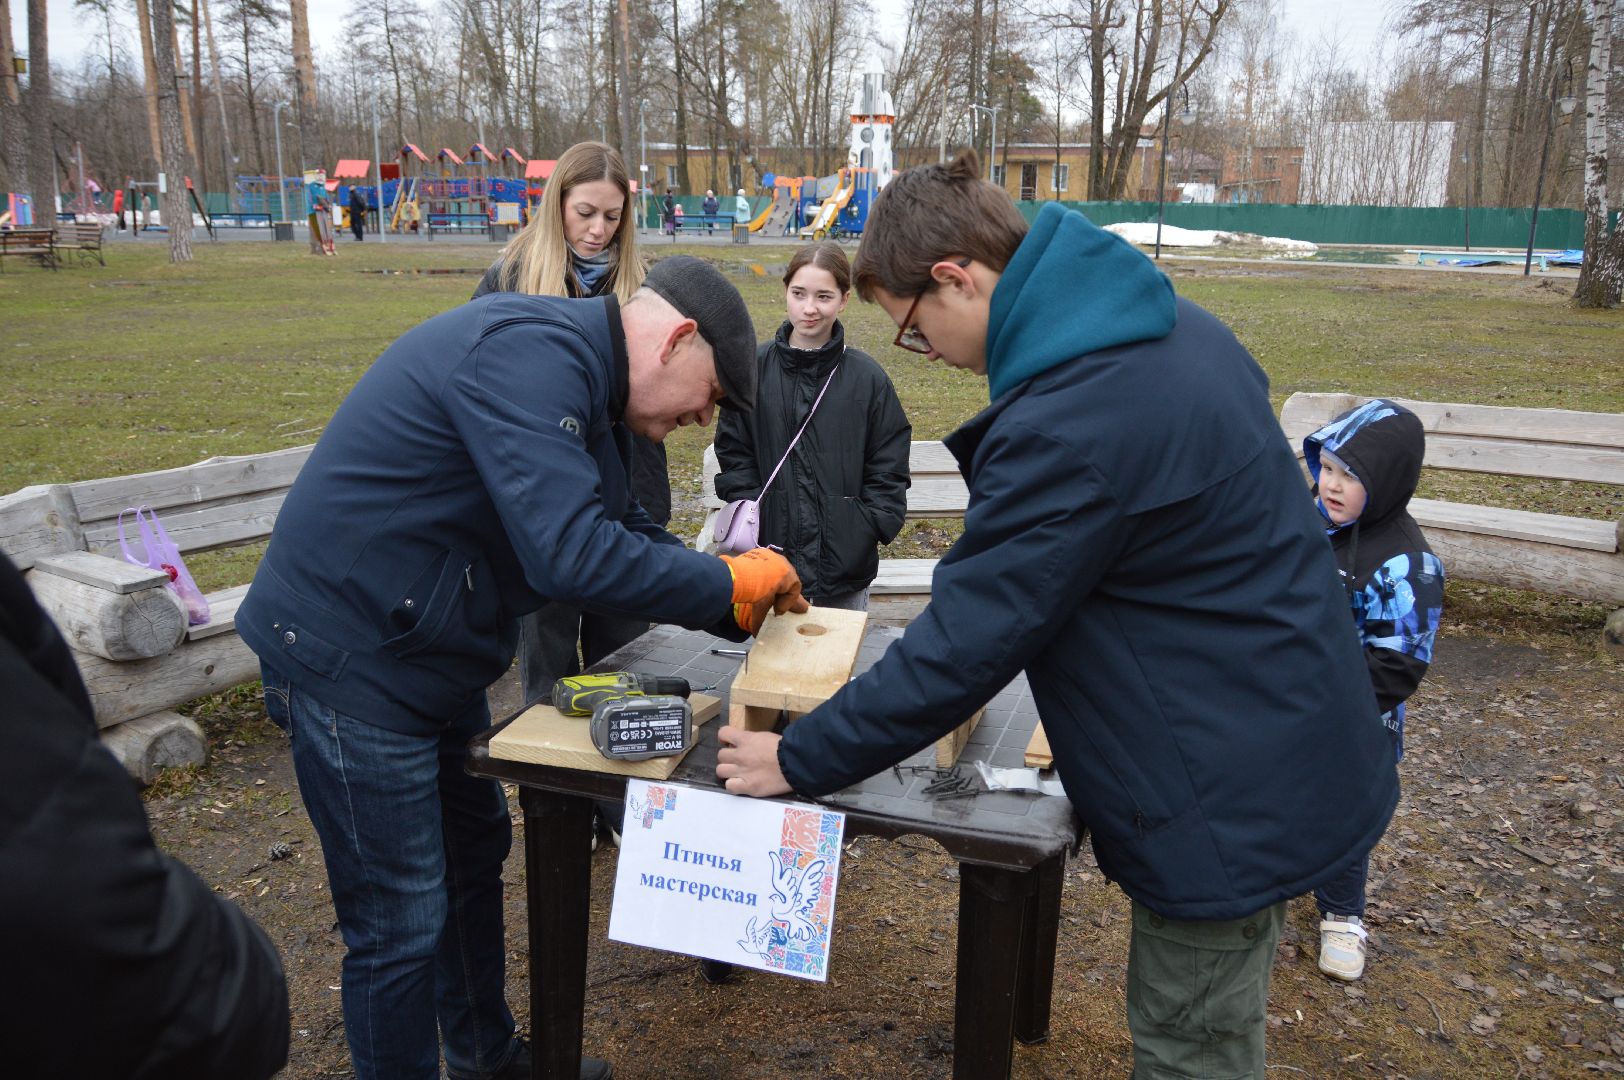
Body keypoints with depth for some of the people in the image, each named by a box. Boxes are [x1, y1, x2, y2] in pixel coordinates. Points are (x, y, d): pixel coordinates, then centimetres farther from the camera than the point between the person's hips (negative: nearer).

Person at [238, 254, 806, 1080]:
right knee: (402, 924, 1)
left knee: (474, 854, 22)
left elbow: (621, 532, 14)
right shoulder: (529, 352, -25)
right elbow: (574, 555, -33)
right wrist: (731, 583, -20)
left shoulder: (578, 379, 8)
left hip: (429, 657, 11)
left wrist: (741, 603, 4)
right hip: (353, 662, -11)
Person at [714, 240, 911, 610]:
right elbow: (733, 456, 5)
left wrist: (866, 533, -5)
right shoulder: (754, 368, 0)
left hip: (845, 566, 0)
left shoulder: (868, 378, 0)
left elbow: (888, 470, 4)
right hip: (770, 561, 0)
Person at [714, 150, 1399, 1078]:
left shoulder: (1067, 423, -29)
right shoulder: (1172, 326, 2)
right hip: (1283, 754, 9)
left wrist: (798, 760, -11)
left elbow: (964, 645, -24)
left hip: (1226, 801, -9)